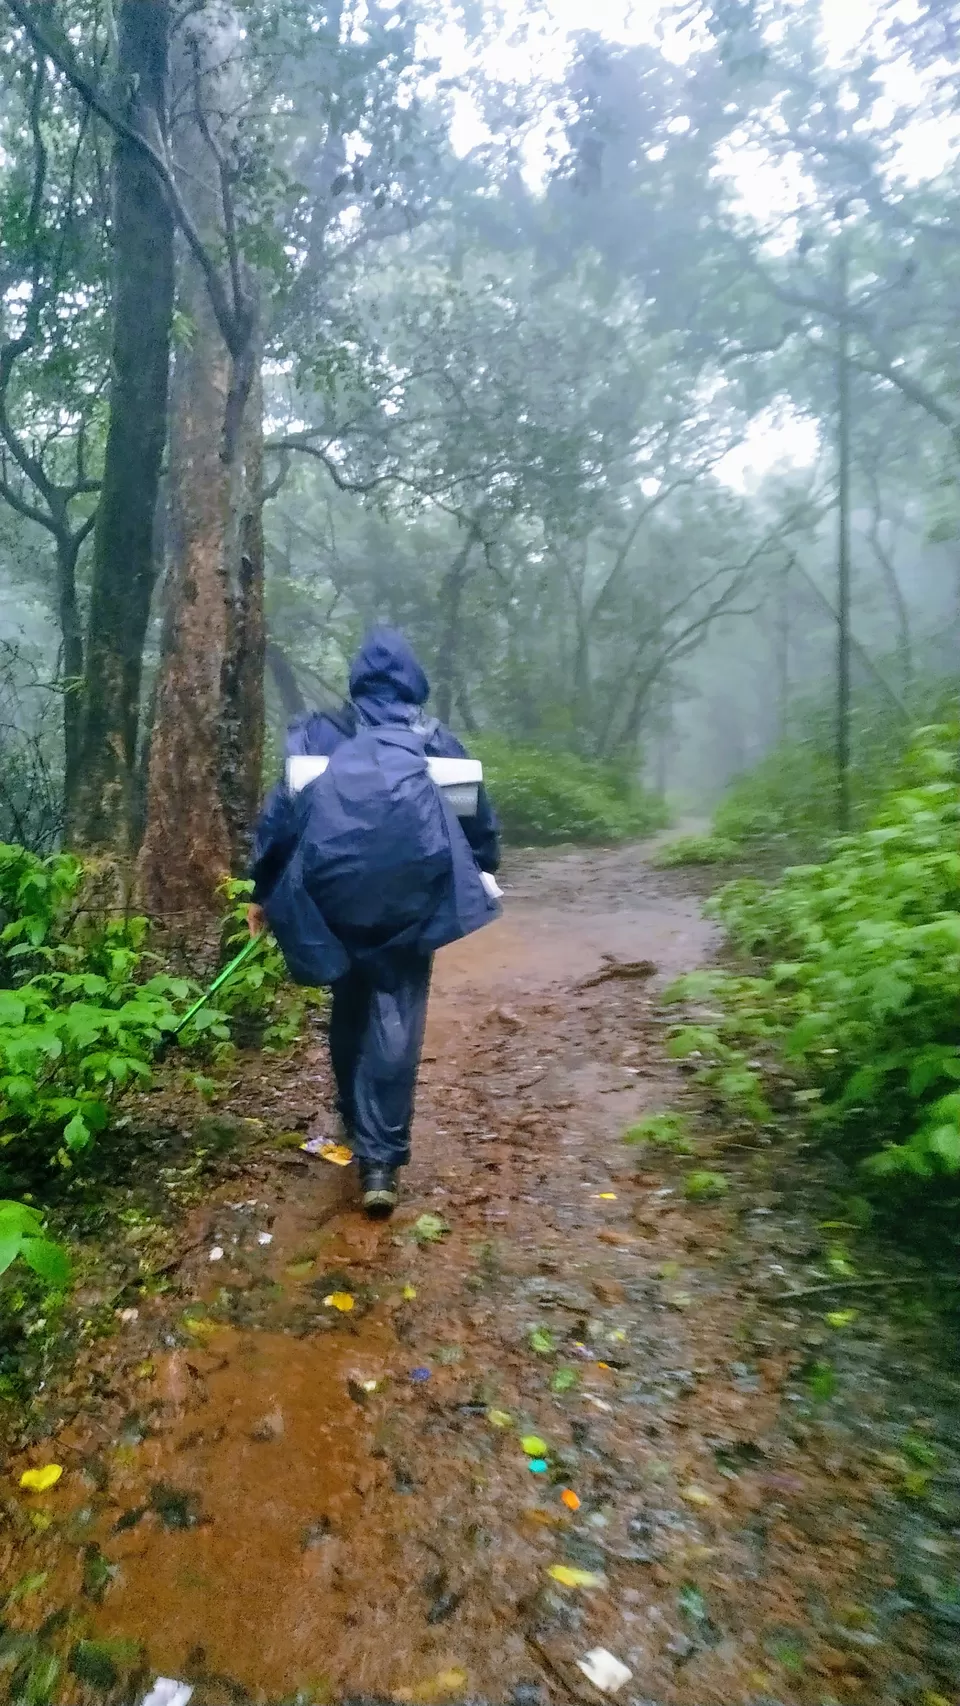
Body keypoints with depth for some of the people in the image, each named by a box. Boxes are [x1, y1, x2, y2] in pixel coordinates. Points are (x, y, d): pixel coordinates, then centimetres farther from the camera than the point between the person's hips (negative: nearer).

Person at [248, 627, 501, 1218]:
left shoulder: (320, 732, 10)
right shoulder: (437, 738, 10)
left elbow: (282, 810, 6)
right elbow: (481, 819, 13)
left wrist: (264, 890, 14)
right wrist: (483, 873, 29)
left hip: (335, 893, 2)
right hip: (411, 893, -1)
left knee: (349, 1014, 19)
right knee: (395, 1024, 0)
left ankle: (358, 1132, 32)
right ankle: (381, 1160, -3)